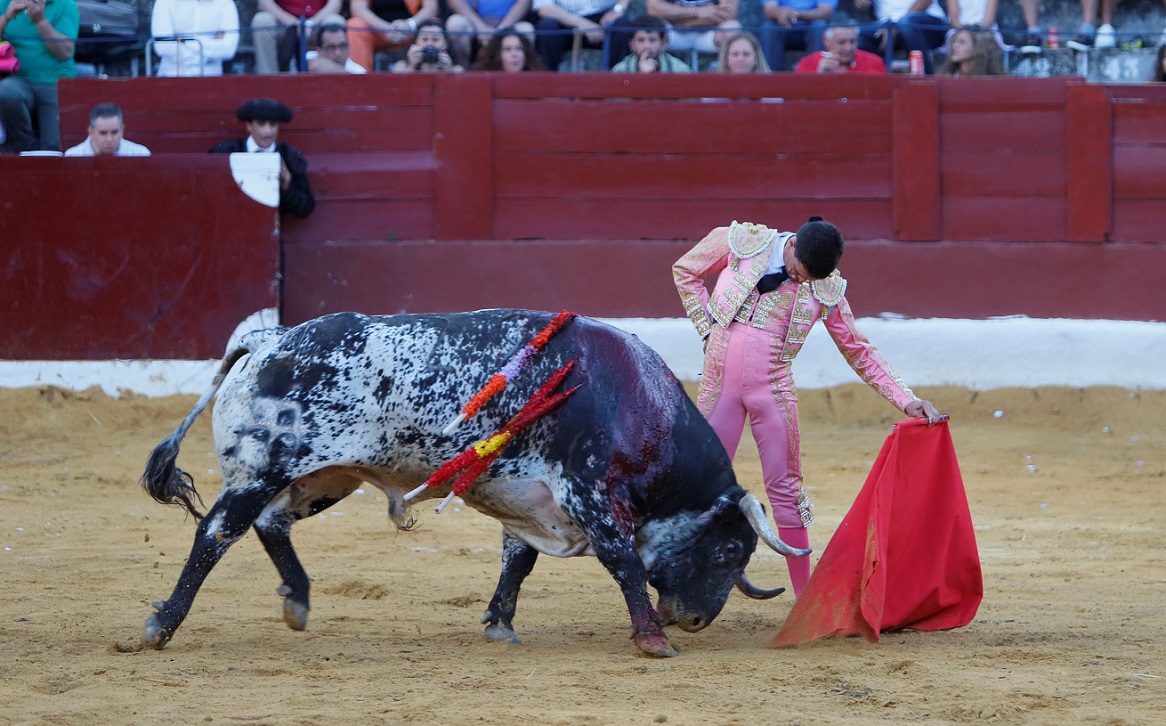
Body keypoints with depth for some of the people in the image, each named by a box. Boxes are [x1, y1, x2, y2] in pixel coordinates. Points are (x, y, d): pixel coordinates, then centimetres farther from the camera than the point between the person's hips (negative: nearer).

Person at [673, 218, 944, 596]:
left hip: (772, 390, 0)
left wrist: (906, 399, 0)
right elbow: (685, 271, 10)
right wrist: (708, 329, 3)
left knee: (785, 490, 1)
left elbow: (860, 352, 6)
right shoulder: (740, 242, -4)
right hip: (719, 382, 0)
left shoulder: (826, 289, -1)